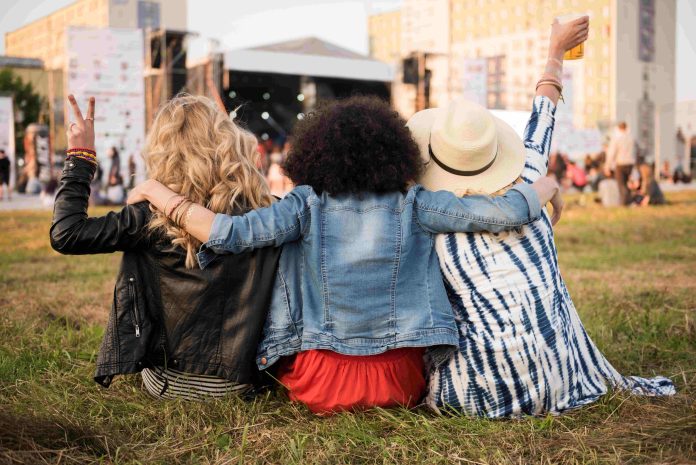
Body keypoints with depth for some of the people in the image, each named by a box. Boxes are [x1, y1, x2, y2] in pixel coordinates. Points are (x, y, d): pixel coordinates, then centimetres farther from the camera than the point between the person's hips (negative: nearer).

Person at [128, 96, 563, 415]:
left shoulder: (307, 206, -10)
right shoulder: (413, 206, -8)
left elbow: (228, 233, -20)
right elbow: (503, 214, -10)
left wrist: (157, 192, -6)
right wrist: (547, 186, 12)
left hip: (321, 384, -1)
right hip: (401, 383, 1)